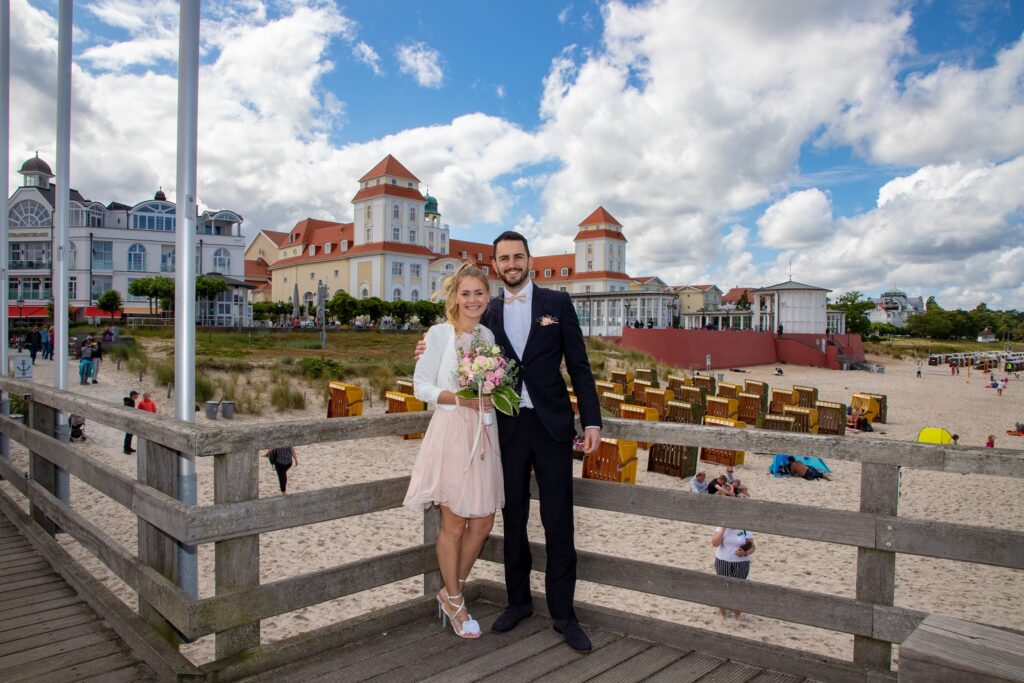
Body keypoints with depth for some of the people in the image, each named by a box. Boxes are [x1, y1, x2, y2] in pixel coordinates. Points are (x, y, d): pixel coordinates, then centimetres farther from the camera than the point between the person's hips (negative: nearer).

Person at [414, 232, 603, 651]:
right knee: (513, 519, 13)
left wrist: (591, 420, -7)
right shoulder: (488, 314, 8)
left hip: (552, 424, -2)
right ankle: (518, 601, 30)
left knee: (558, 522, 3)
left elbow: (579, 366, 0)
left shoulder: (557, 303, 1)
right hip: (508, 427, 3)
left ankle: (562, 613, 17)